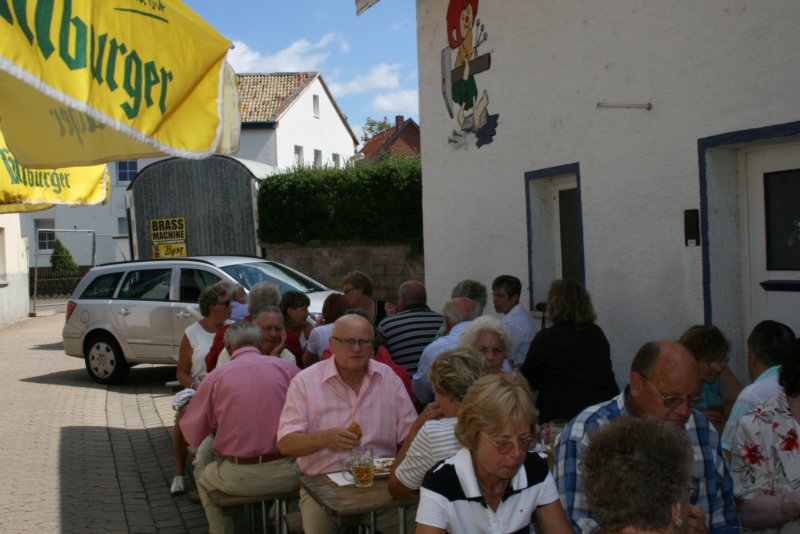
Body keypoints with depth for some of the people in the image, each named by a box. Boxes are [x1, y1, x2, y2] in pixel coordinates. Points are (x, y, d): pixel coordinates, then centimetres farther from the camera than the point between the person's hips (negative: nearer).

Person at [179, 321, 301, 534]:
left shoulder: (215, 377, -3)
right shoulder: (287, 368, -4)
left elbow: (192, 436, 2)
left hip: (238, 478, 0)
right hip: (286, 473, 1)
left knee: (201, 472, 32)